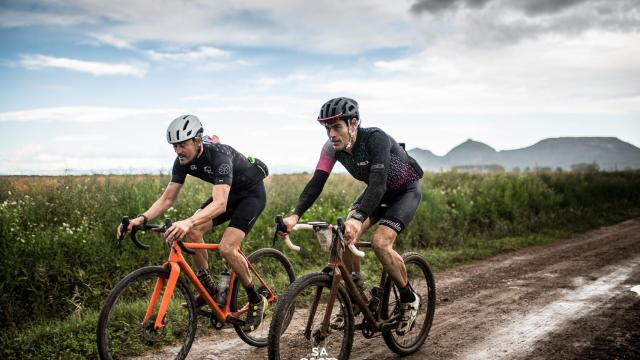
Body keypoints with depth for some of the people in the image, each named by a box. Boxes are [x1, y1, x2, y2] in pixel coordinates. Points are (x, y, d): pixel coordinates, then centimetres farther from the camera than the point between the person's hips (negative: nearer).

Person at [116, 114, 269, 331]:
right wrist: (142, 218, -29)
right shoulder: (183, 161, -14)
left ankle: (256, 301, -2)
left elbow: (220, 204, -48)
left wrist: (188, 222, -64)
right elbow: (167, 198, -11)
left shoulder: (218, 155, -36)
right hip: (228, 193, 7)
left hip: (252, 193, -7)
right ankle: (210, 290, 1)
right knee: (193, 232, -15)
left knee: (227, 248, -23)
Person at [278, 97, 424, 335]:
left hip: (406, 190, -6)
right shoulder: (332, 148, -17)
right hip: (376, 190, 6)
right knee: (346, 236, -14)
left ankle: (409, 300, -2)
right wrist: (295, 215, -39)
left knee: (380, 242, -25)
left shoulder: (376, 139, -35)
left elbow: (378, 183, -46)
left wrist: (357, 219, -60)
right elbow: (316, 182, -24)